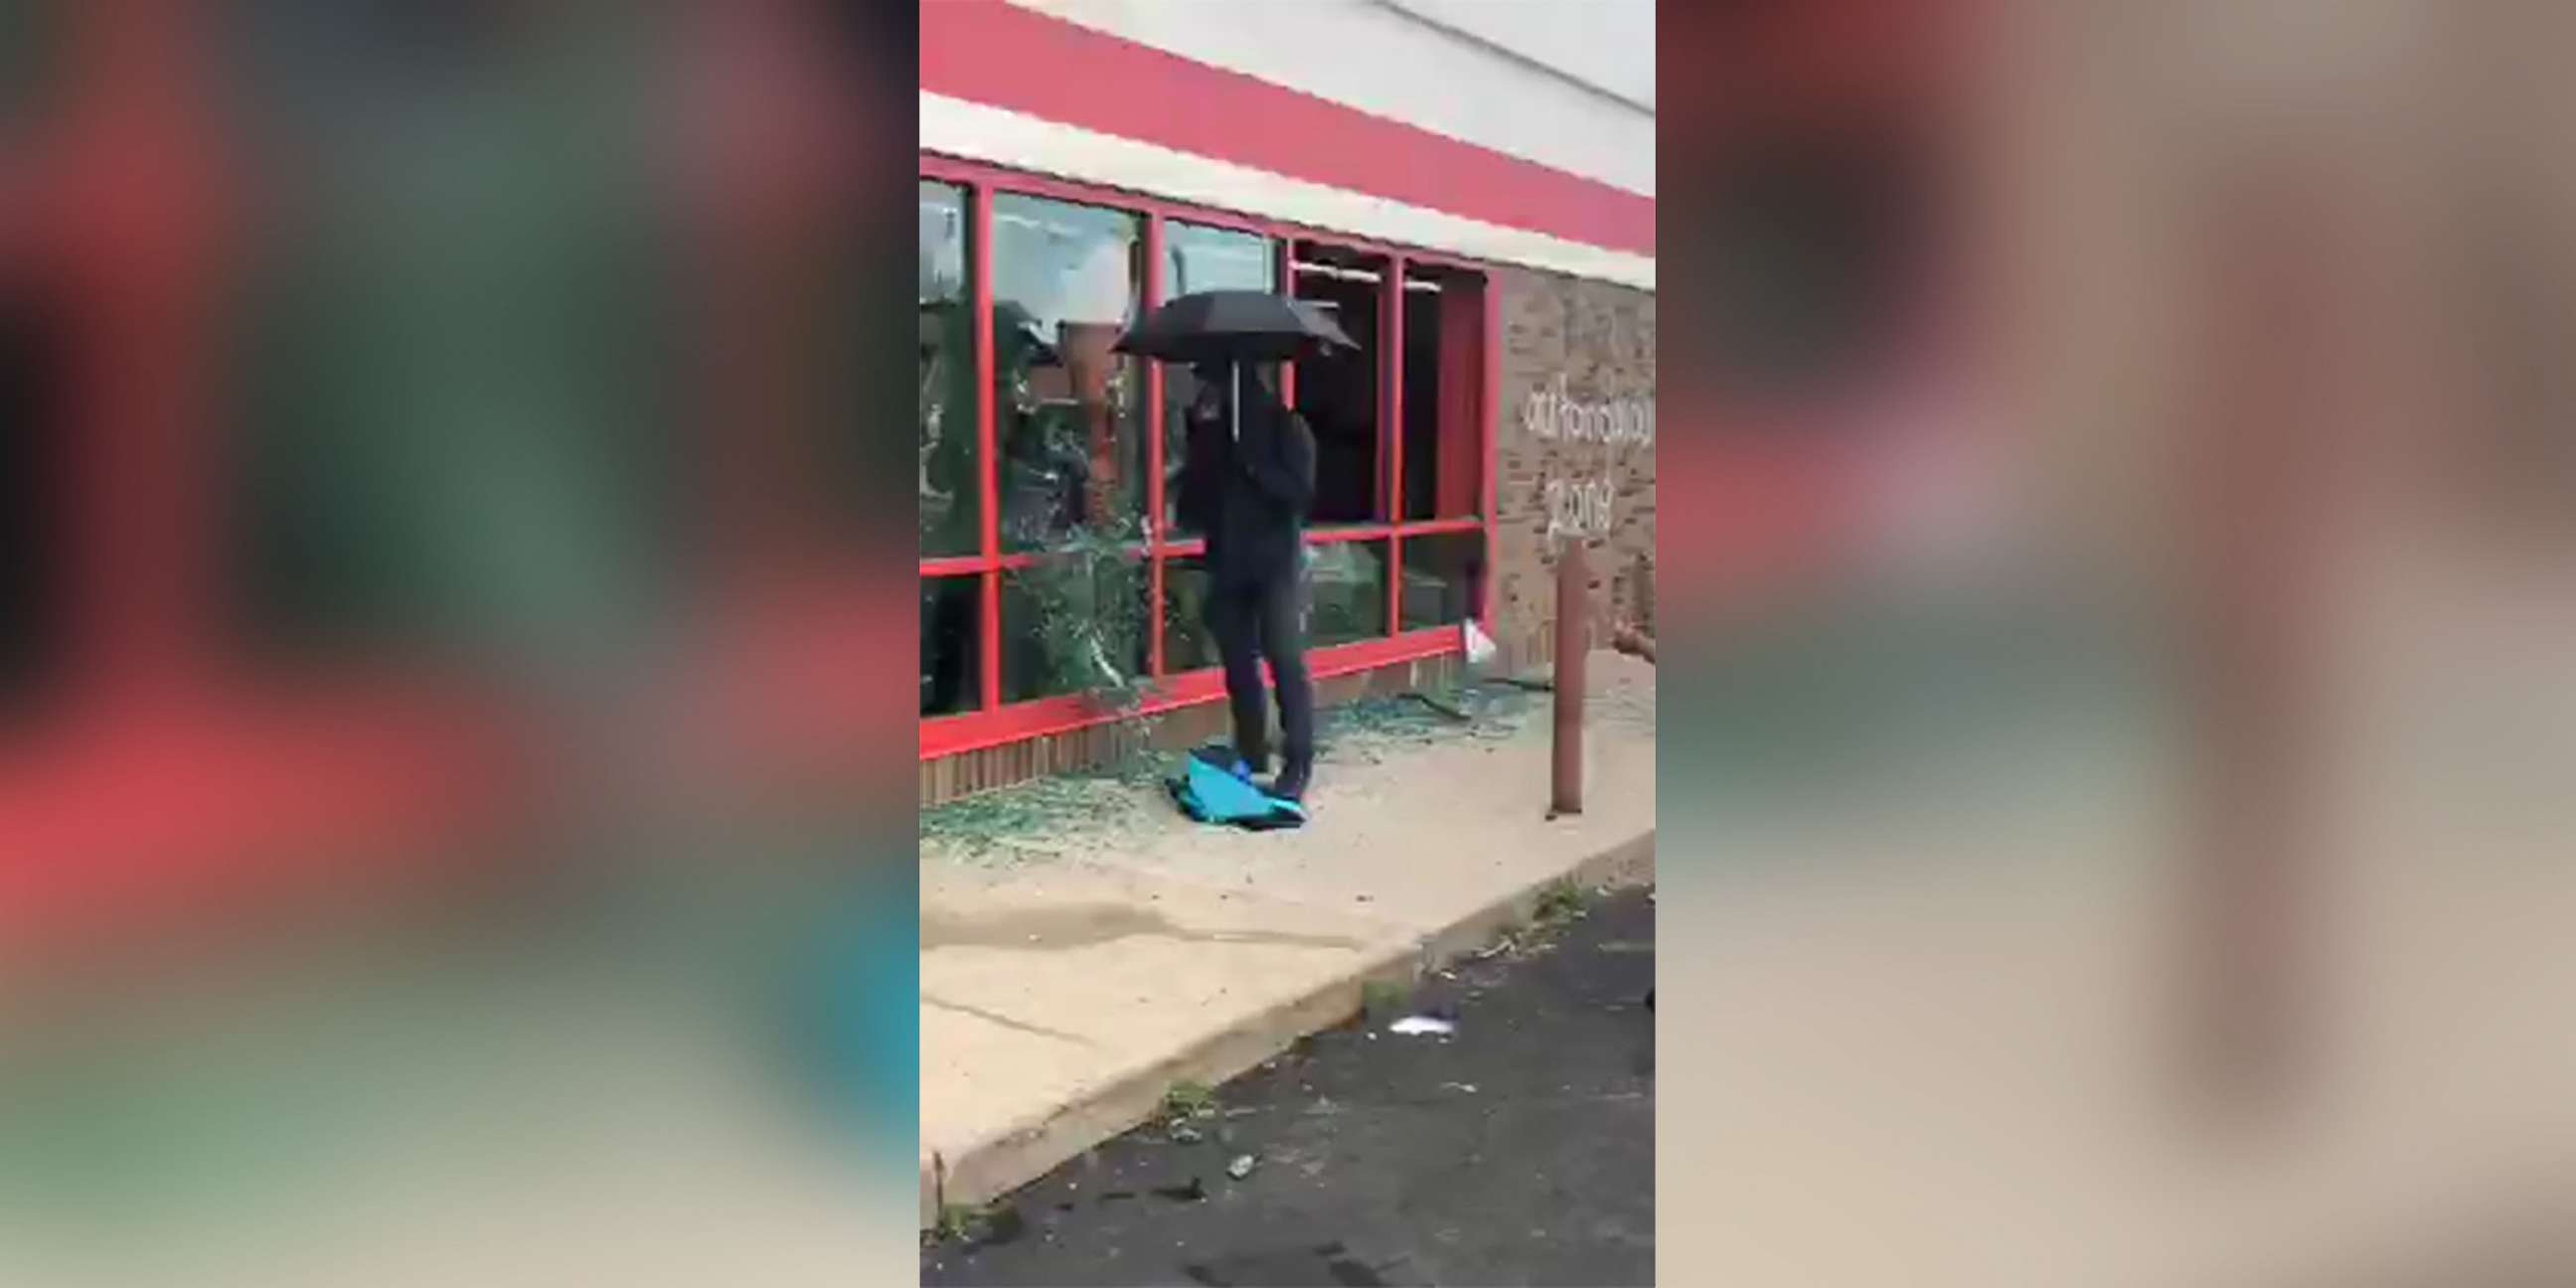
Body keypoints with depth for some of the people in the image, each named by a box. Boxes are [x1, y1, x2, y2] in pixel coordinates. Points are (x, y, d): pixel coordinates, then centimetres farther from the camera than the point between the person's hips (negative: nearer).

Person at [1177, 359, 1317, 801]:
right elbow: (1192, 504, 5)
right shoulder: (1213, 432, 11)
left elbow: (1300, 491, -13)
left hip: (1275, 566, -5)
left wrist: (1250, 462, -18)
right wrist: (1201, 436, -6)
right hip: (1227, 565, 5)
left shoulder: (1287, 427, -1)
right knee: (1239, 669, 8)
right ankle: (1251, 759, 18)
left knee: (1287, 663, -10)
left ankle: (1297, 767, -9)